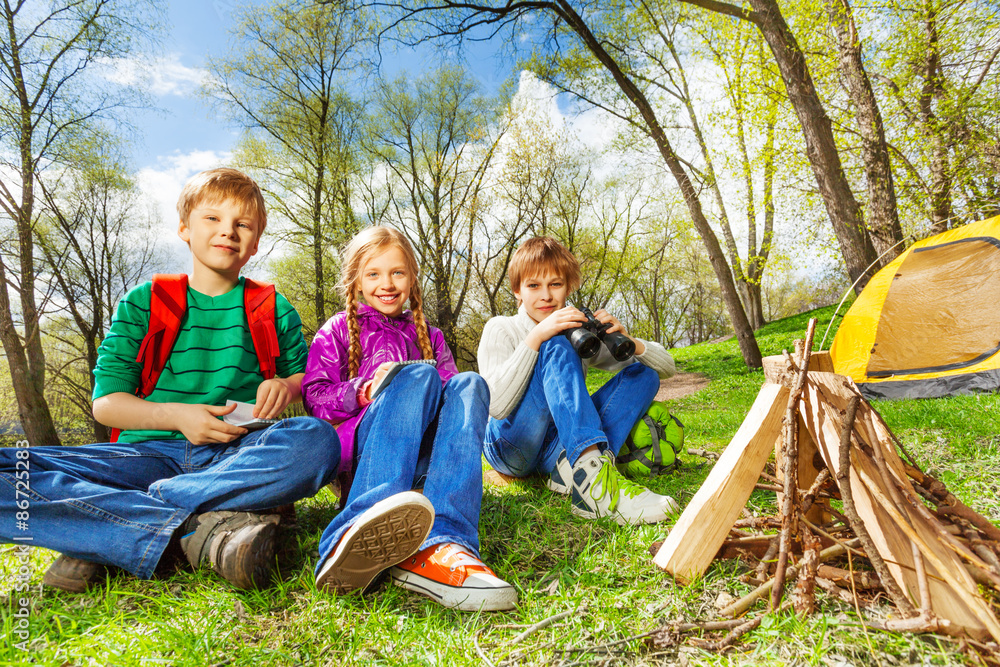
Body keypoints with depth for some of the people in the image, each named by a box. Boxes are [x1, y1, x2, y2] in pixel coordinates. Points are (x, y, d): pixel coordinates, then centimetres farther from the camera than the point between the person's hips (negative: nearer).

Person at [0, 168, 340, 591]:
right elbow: (105, 402, 7)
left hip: (239, 456, 0)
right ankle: (201, 529, -32)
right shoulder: (142, 303, 11)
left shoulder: (274, 310, 12)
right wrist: (176, 415, -12)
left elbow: (307, 375, 21)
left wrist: (288, 386, -4)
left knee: (317, 440, -35)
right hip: (151, 452, 1)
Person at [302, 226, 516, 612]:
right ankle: (367, 528, -55)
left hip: (421, 453, 3)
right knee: (418, 375, -31)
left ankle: (439, 546, -49)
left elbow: (450, 395, 18)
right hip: (361, 445, -2)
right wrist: (363, 391, -13)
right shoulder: (339, 330, 19)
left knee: (469, 385, -27)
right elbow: (315, 397, 7)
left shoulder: (428, 336, 28)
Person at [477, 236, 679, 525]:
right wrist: (536, 336, -25)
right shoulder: (501, 329, -2)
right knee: (555, 349, -26)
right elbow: (496, 406, -21)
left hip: (559, 446, 5)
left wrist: (628, 342, -16)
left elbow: (666, 366, 6)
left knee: (643, 374, -7)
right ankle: (594, 477, -44)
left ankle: (571, 470, -28)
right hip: (509, 445, -4)